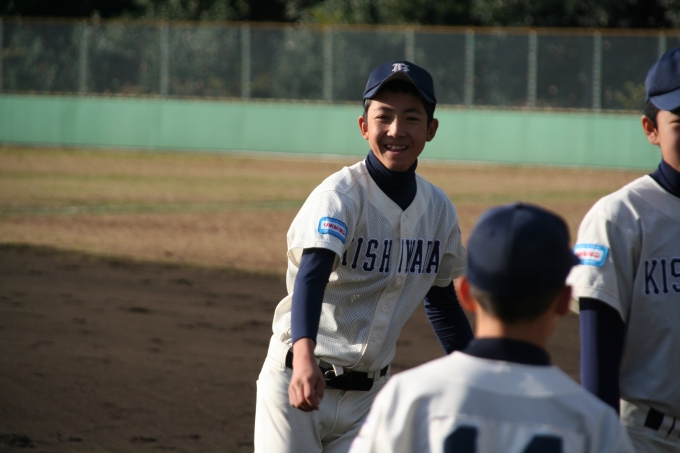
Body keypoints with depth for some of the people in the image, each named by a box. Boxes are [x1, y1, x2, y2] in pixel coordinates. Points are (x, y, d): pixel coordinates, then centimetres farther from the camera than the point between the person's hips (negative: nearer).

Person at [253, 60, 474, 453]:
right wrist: (305, 357, -51)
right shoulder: (340, 195, -16)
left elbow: (442, 299, 19)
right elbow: (311, 277, -33)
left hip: (369, 392, 5)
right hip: (297, 381, -5)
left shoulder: (439, 209, 3)